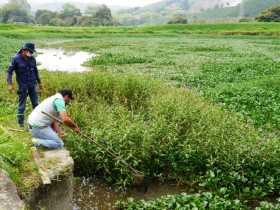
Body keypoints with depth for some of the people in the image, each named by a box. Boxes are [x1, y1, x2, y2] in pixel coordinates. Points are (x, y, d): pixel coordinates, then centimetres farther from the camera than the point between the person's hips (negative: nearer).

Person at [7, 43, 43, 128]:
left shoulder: (32, 59, 2)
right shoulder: (16, 59, -10)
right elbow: (10, 71, -6)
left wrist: (39, 82, 19)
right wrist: (10, 84, -15)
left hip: (32, 84, 4)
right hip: (22, 85, -4)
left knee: (35, 103, 8)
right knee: (22, 105, 3)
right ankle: (21, 123, 14)